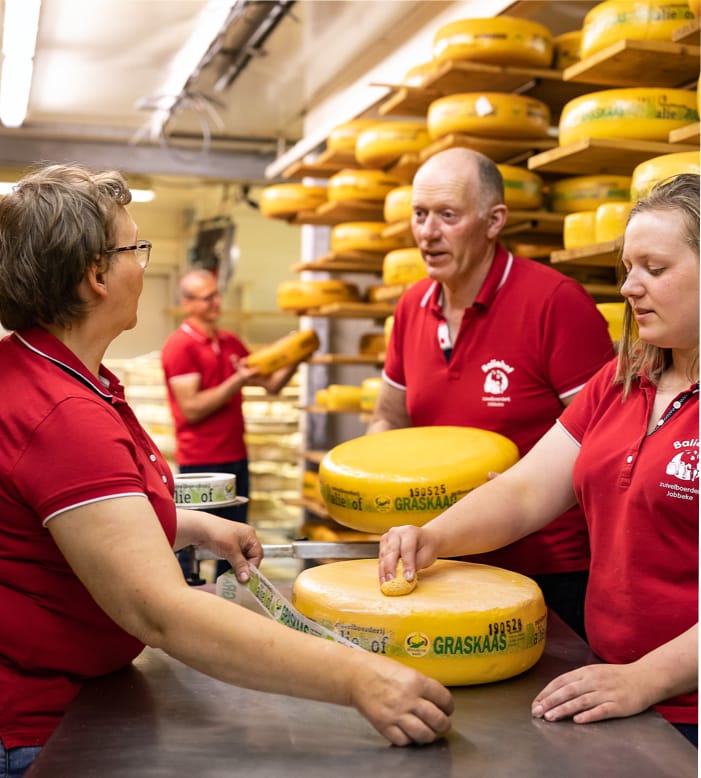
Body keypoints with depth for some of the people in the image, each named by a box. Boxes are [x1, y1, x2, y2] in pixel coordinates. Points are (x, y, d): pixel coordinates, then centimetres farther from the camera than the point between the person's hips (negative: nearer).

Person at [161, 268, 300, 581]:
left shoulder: (231, 343, 13)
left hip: (235, 457, 7)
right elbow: (191, 409, -16)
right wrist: (238, 380, -20)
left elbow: (271, 384, 16)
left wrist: (293, 361, -2)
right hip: (199, 462, -7)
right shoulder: (180, 346, -9)